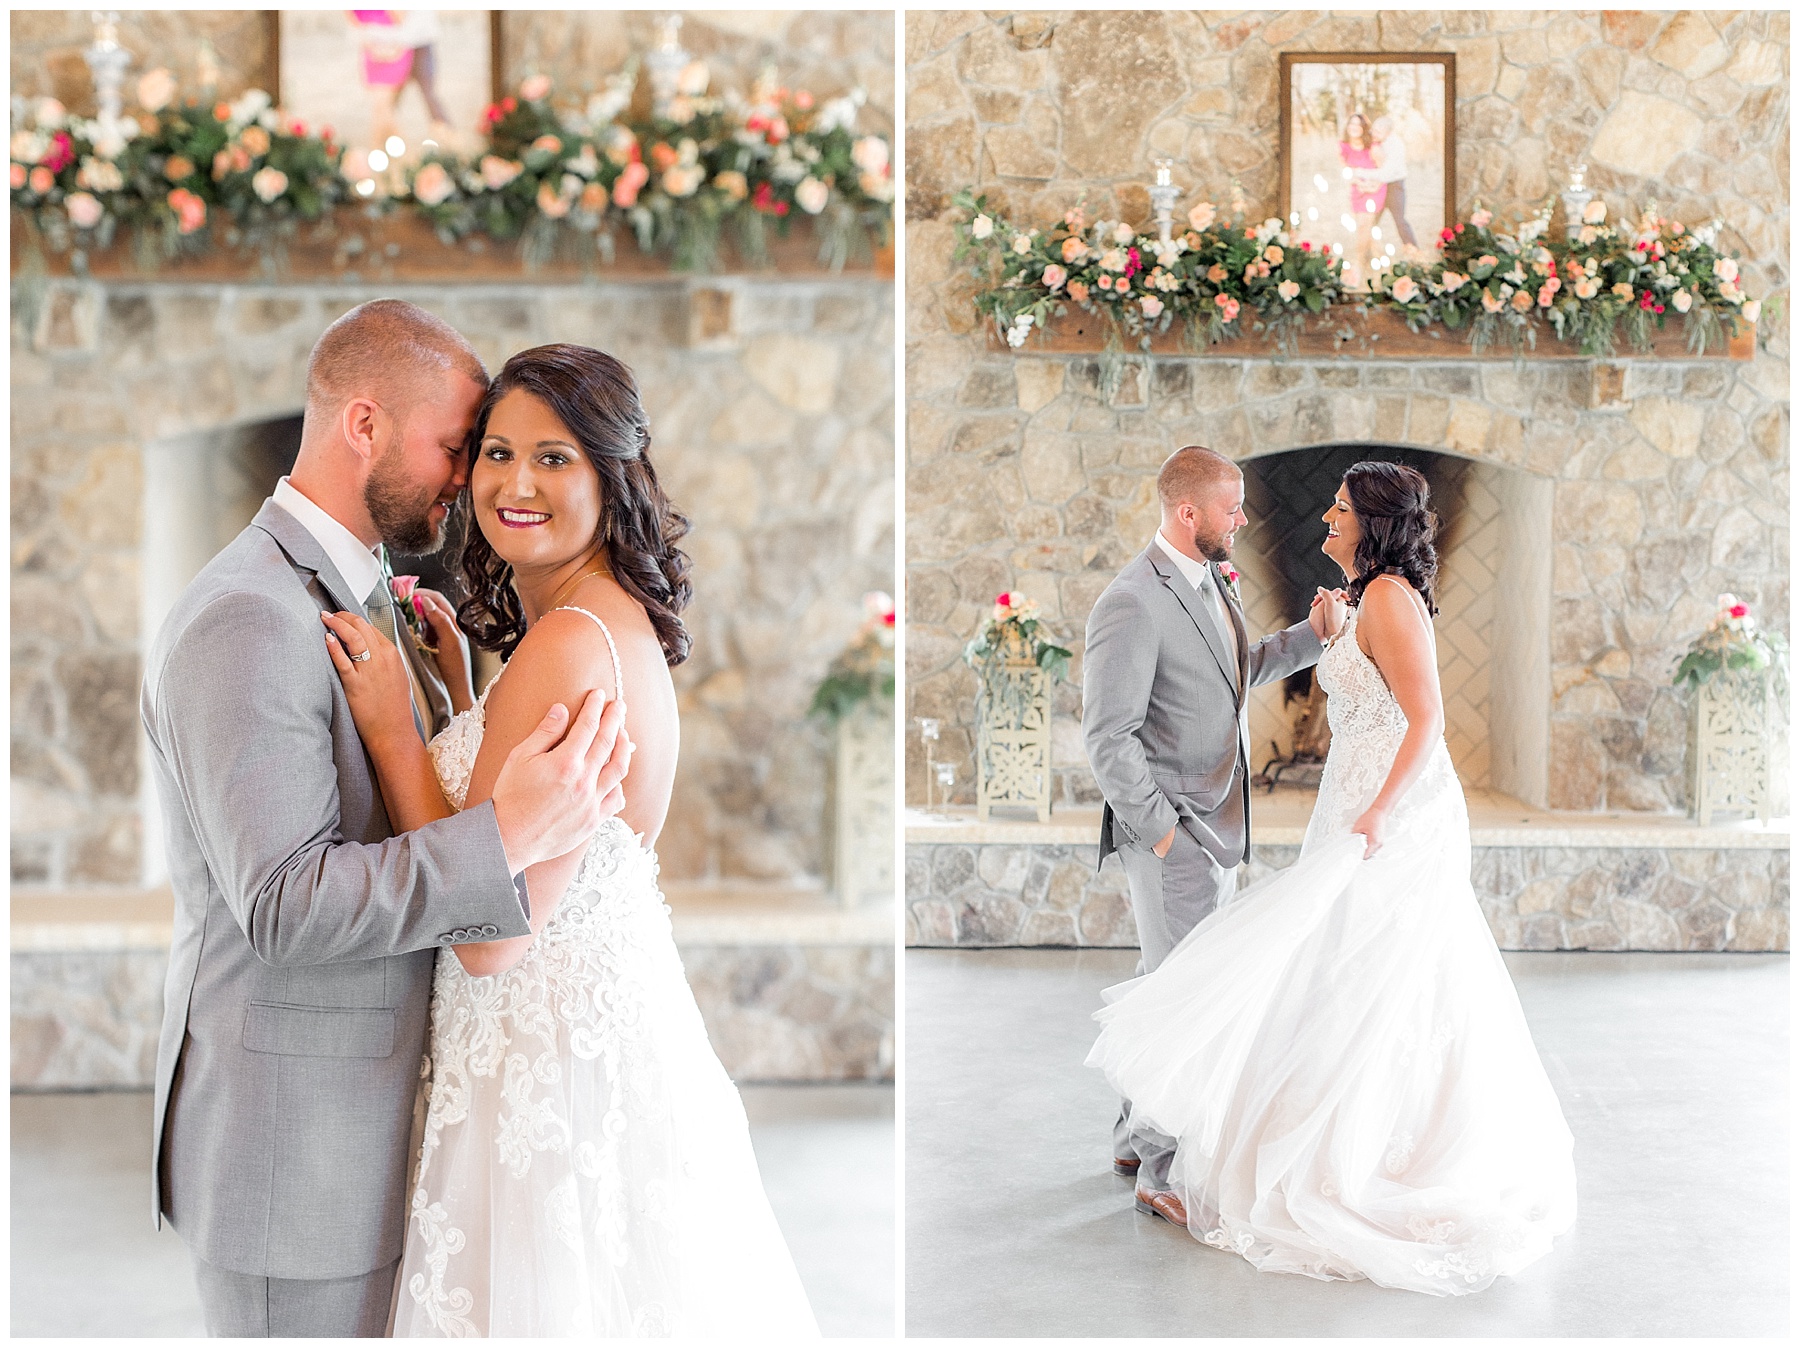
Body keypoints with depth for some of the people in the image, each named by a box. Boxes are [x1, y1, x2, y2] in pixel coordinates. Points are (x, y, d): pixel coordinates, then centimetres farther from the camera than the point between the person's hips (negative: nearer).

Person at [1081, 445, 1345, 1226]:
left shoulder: (1209, 581, 8)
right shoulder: (1132, 605, -20)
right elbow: (1108, 738, -20)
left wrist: (1311, 636, 8)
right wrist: (1161, 831, -18)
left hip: (1216, 825, 9)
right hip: (1173, 837, -9)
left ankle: (1136, 1138, 33)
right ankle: (1165, 1175, 10)